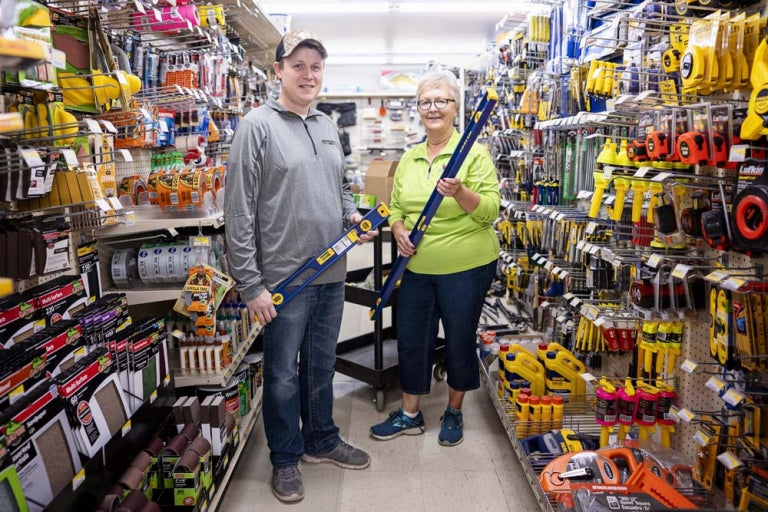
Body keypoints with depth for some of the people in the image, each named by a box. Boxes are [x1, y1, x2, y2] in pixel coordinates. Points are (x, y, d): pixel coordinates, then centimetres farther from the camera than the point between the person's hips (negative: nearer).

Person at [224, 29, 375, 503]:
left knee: (322, 367, 20)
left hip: (332, 273, 6)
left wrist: (354, 217, 2)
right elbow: (239, 211, -13)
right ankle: (285, 459, 29)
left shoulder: (328, 126, 11)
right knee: (284, 375, 9)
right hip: (283, 278, -6)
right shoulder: (259, 125, -10)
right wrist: (250, 284, -16)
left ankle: (321, 440, 39)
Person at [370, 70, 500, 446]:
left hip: (465, 267, -5)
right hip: (418, 267, 5)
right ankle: (410, 415, 31)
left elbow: (490, 210, -13)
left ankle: (454, 412, 33)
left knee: (459, 340, 10)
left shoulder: (474, 153, -7)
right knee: (410, 338, 12)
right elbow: (397, 206, 16)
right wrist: (398, 229, -5)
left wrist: (460, 193, -31)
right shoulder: (409, 158, 9)